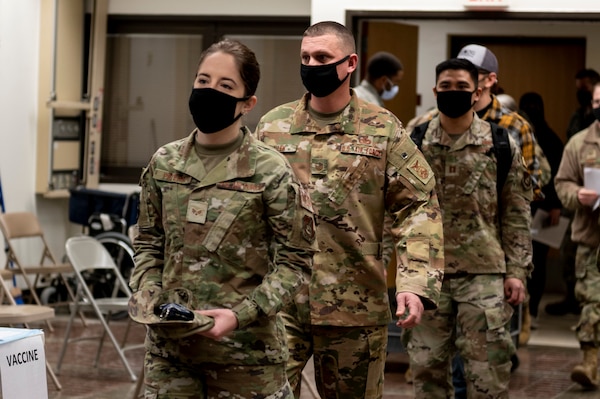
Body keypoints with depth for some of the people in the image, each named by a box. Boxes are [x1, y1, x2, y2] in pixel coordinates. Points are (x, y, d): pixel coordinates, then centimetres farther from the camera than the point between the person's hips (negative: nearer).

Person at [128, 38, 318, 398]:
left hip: (245, 347, -4)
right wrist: (147, 295, -2)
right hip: (169, 343, 4)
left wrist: (241, 314, -17)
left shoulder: (271, 172, -8)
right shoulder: (164, 163, 5)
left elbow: (295, 261, -7)